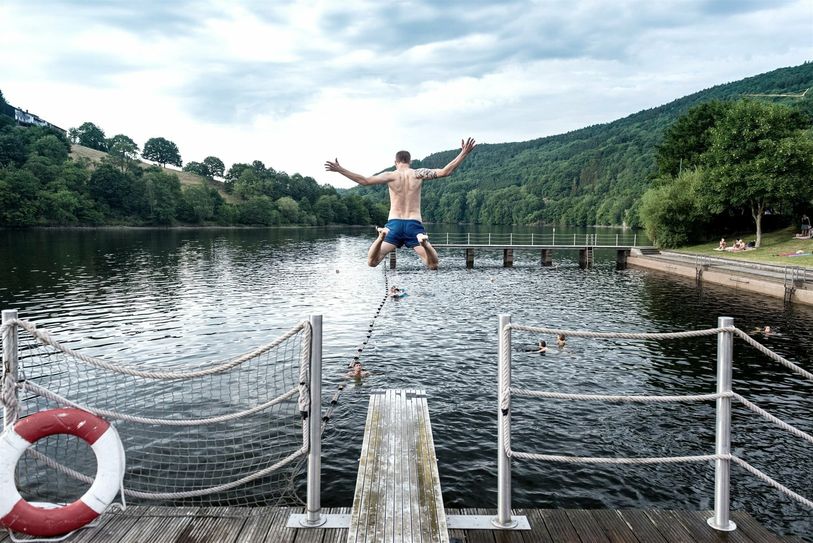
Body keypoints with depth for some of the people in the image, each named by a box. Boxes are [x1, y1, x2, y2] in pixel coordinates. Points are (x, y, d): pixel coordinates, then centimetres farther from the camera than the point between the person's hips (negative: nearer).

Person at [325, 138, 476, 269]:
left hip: (394, 223, 0)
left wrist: (340, 170, 2)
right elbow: (444, 172, -1)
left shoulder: (390, 176, 2)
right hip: (414, 224, 0)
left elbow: (364, 180, -3)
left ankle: (382, 237, -27)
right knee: (433, 265, 3)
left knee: (372, 262, 4)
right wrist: (463, 154, 4)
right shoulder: (419, 174, 3)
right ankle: (423, 241, -29)